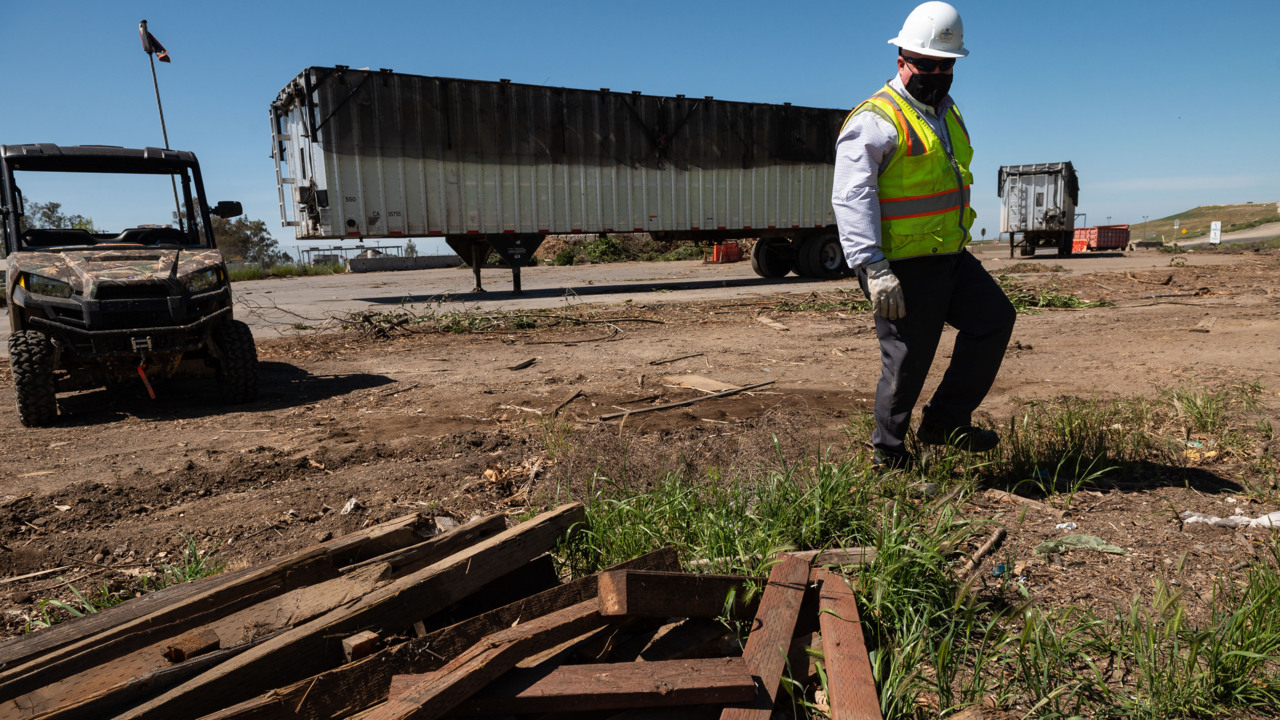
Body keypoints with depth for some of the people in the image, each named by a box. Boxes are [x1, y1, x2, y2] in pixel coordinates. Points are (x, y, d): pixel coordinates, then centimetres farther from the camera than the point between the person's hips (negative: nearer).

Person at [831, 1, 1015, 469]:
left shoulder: (947, 114, 17)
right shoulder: (877, 120, -13)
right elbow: (852, 198, -23)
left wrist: (956, 246, 30)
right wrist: (874, 269, -31)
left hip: (947, 256, 9)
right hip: (902, 268, -9)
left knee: (994, 317, 7)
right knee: (907, 363, -2)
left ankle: (945, 421, 16)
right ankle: (889, 455, 18)